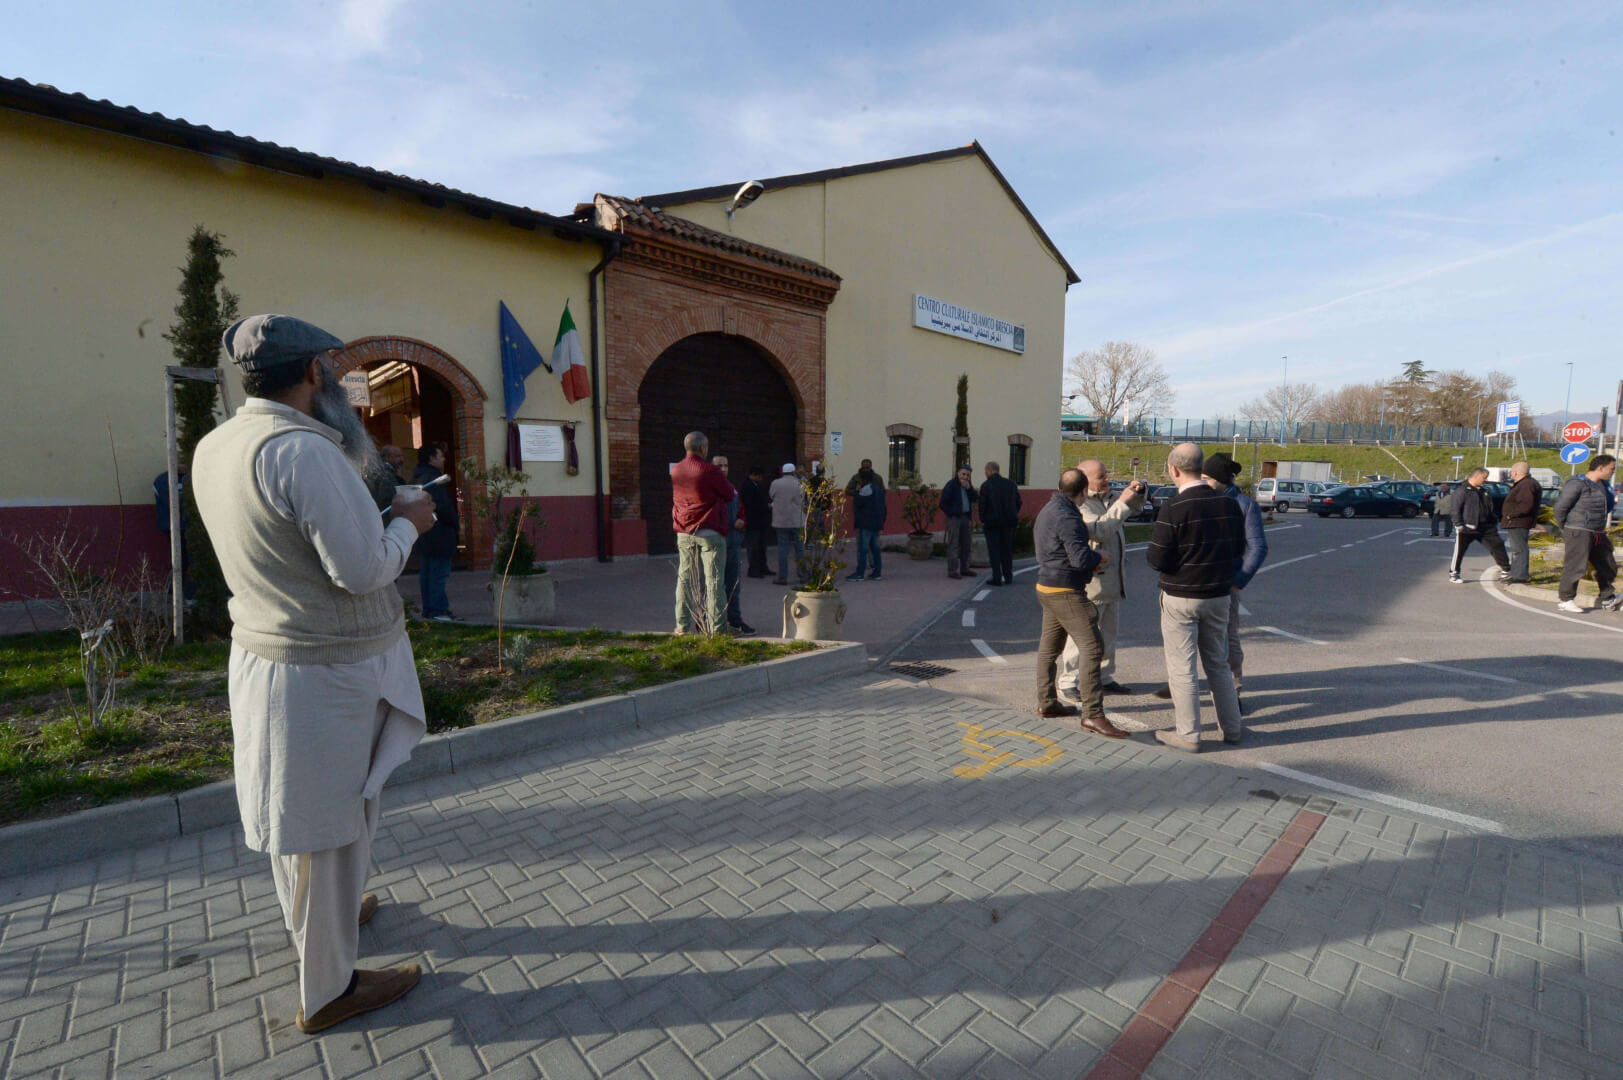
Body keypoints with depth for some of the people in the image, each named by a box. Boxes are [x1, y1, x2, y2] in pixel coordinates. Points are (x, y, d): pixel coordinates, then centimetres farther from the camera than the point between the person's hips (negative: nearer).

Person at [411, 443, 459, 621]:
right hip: (438, 534, -10)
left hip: (424, 535, 10)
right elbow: (442, 507, -22)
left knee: (426, 573, 13)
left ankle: (428, 609, 20)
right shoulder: (433, 478, -16)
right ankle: (438, 610, -5)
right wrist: (453, 522, -8)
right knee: (439, 572, -7)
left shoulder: (417, 477, 15)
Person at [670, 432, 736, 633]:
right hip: (709, 532, -5)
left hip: (684, 533, 6)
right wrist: (734, 490, 20)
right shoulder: (709, 470, -12)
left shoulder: (675, 470, 7)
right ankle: (716, 626, 1)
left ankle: (684, 624, 16)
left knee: (685, 577, 11)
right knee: (713, 579, -1)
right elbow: (730, 495, -5)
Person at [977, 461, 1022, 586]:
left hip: (992, 521, -4)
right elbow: (1018, 502, 7)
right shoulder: (1011, 483, 4)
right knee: (1007, 549, 14)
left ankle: (997, 577, 0)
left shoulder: (986, 485, -10)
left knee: (994, 550, 2)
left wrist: (982, 520, 0)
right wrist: (1013, 516, 15)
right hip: (1008, 522, 5)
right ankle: (1008, 577, 19)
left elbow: (983, 504, -11)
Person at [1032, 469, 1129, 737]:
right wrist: (1100, 557, -3)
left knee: (1049, 646, 16)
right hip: (1065, 592, -11)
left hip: (1047, 587, 11)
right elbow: (1081, 558, -24)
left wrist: (1091, 560, 18)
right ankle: (1092, 714, -11)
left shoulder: (1047, 510, 13)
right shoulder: (1067, 517, -19)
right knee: (1091, 647, -11)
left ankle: (1046, 702, 27)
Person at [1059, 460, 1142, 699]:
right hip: (1089, 583, -9)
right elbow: (1098, 531, -27)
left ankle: (1105, 678, 27)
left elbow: (1134, 507, 30)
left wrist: (1139, 490, 9)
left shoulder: (1107, 499, 14)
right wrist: (1122, 503, -24)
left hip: (1112, 581, 9)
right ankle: (1068, 682, 4)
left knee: (1108, 633, 16)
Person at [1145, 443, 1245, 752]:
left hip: (1181, 598, -6)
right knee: (1218, 664, 20)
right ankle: (1232, 728, 30)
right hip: (1219, 596, 6)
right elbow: (1238, 549, 10)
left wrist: (1150, 551, 3)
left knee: (1182, 668, 4)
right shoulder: (1228, 503, 0)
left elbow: (1157, 560, -18)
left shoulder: (1173, 508, -19)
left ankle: (1188, 735, 12)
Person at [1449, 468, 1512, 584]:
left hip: (1485, 527, 7)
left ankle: (1506, 571, 14)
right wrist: (1458, 524, -18)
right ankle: (1453, 573, 9)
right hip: (1466, 528, -7)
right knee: (1459, 551, -2)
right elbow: (1454, 509, -15)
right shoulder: (1461, 491, -11)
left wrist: (1494, 521, 17)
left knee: (1497, 546, 5)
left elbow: (1490, 509, 24)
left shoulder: (1484, 491, 14)